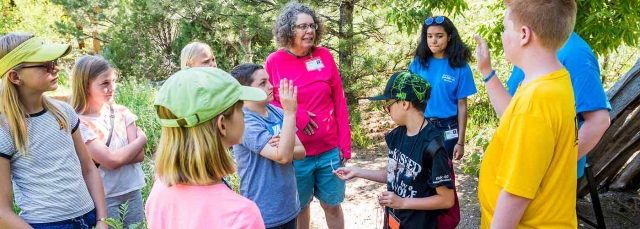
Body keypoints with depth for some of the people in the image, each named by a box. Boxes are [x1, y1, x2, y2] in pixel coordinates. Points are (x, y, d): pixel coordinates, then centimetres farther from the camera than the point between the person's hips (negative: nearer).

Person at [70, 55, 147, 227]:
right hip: (103, 198, -4)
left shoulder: (121, 112, 1)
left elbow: (139, 155, -4)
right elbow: (111, 160, -21)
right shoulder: (79, 123, -14)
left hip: (133, 192, 5)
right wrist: (142, 138, -9)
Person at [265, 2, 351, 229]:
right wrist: (294, 115, -17)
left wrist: (345, 143, -1)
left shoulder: (324, 56, -3)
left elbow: (339, 102, 0)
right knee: (299, 207, 16)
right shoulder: (274, 62, -7)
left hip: (330, 149, 1)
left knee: (332, 205, 15)